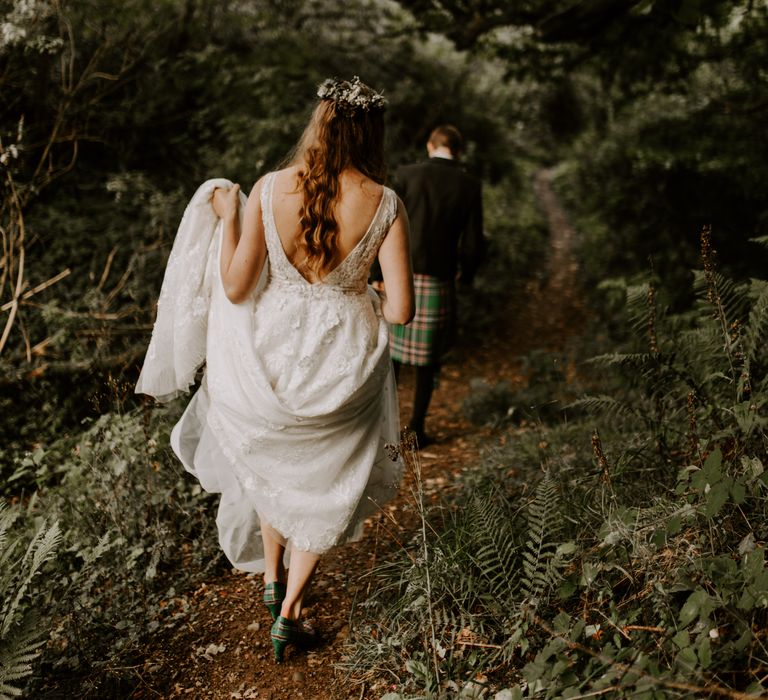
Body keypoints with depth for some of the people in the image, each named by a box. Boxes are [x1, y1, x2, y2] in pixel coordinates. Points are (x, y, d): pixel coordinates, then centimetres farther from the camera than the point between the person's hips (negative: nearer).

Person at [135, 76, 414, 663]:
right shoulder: (386, 205, -15)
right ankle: (289, 613, 26)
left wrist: (228, 218, 3)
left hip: (272, 353, 1)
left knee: (272, 462, 30)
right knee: (327, 482, 22)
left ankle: (272, 578, 49)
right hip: (343, 361, -1)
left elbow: (235, 288, -10)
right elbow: (401, 310, -16)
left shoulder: (270, 190, -13)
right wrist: (368, 304, 6)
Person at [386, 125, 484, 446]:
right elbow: (473, 242, -3)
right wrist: (465, 274, 16)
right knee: (428, 357, 13)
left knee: (392, 350, 16)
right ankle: (416, 428, 17)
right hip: (438, 281, 0)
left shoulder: (406, 175, -3)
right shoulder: (469, 185, -2)